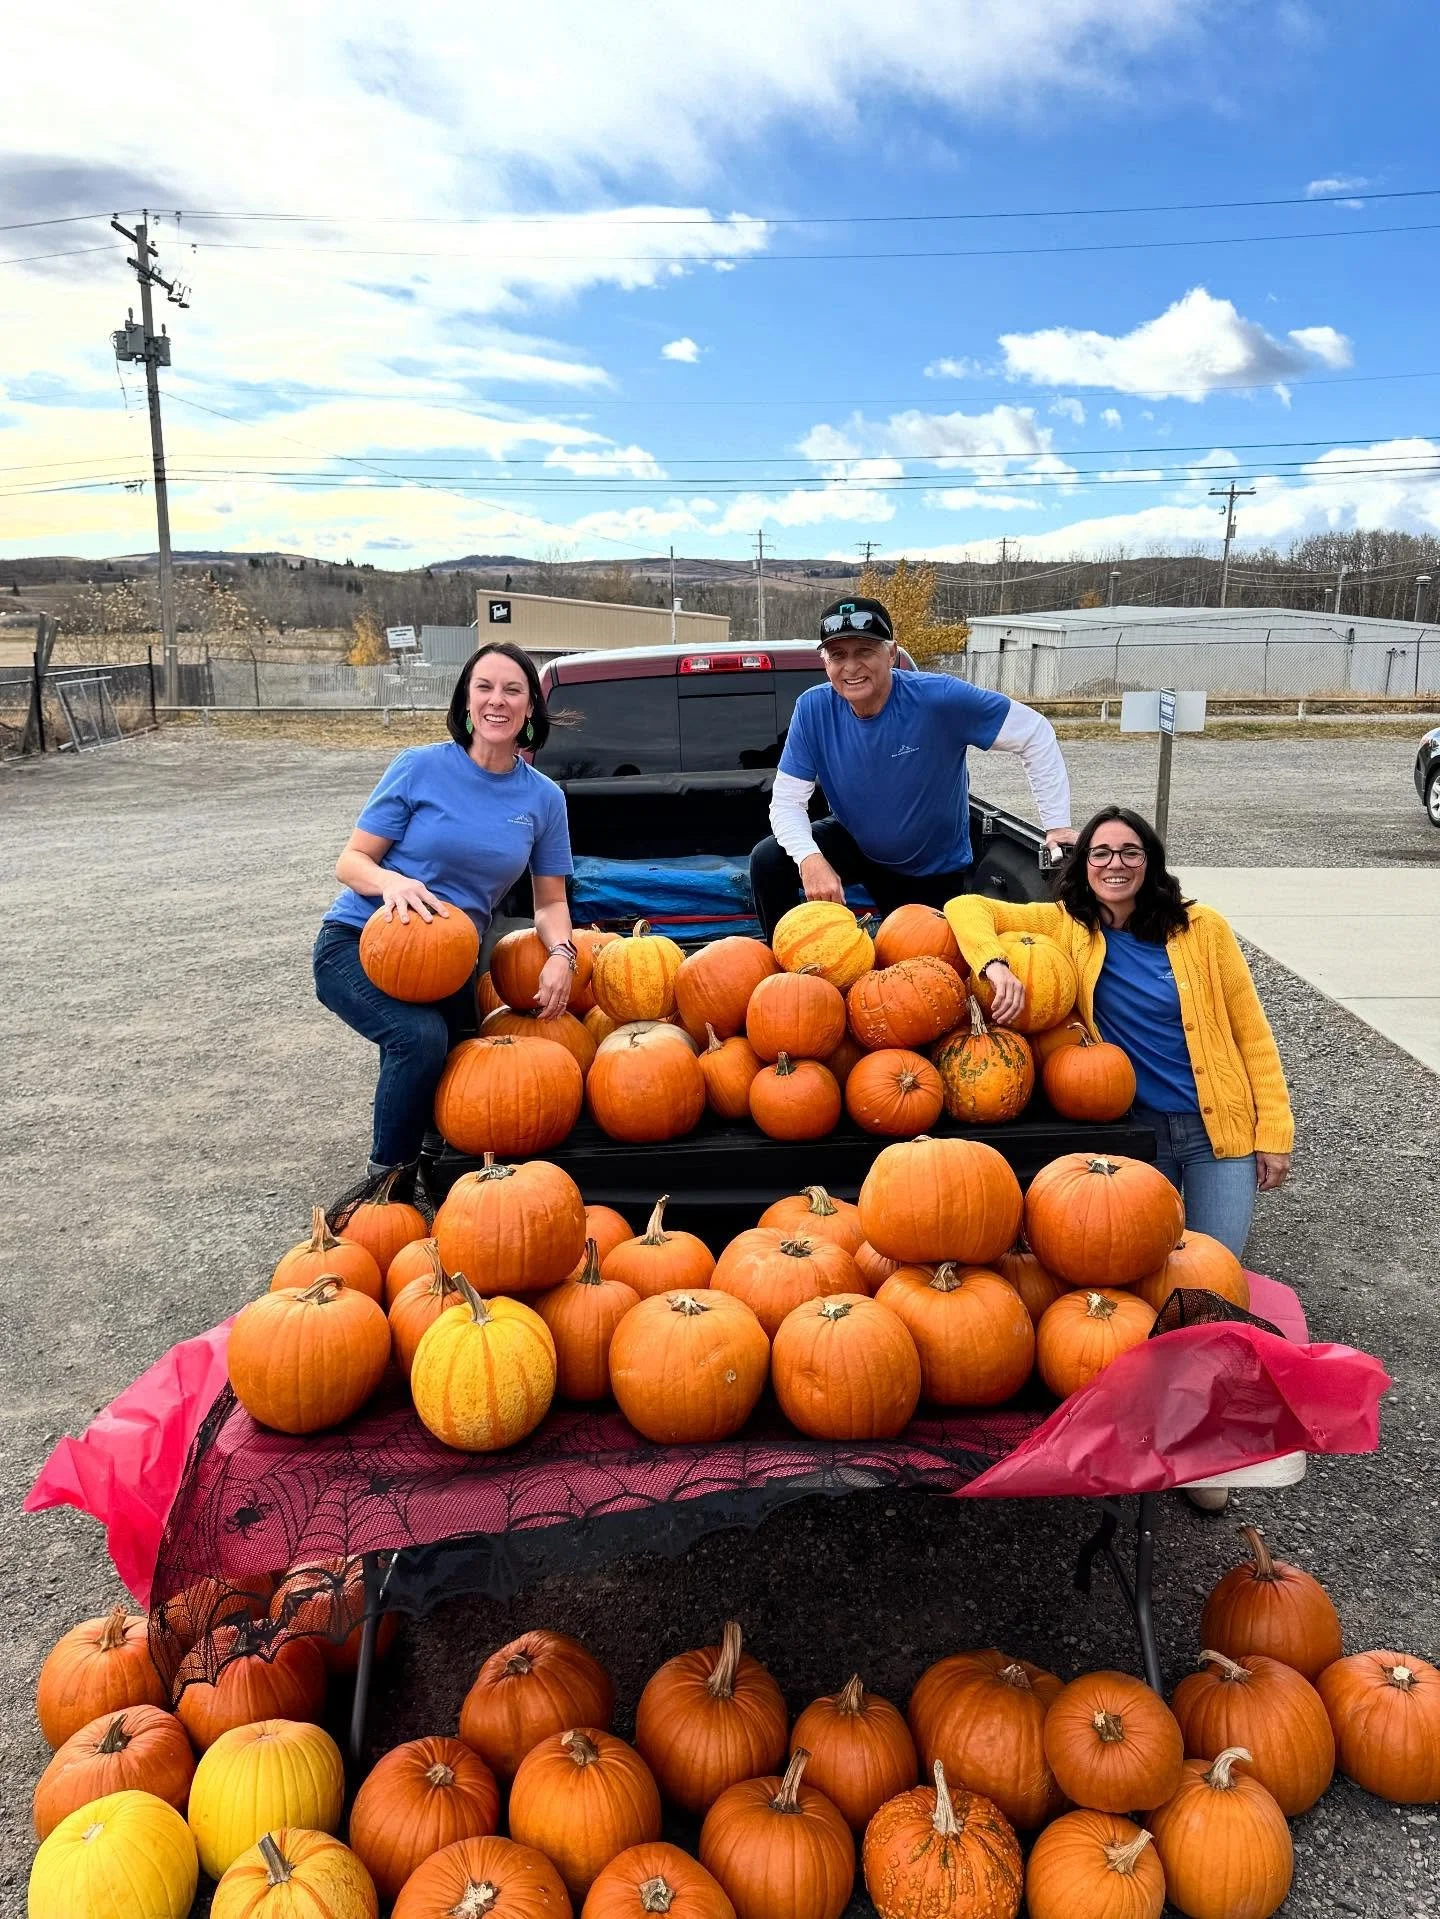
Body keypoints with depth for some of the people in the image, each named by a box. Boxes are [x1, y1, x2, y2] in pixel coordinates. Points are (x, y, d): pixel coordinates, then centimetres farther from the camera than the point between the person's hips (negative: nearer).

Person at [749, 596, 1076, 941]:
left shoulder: (939, 698, -30)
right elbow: (787, 801, -20)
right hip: (852, 844, 1)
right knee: (768, 861, -22)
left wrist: (1057, 826, -25)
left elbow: (1035, 734, -22)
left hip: (933, 869, -1)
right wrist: (810, 859, -41)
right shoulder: (813, 708, -21)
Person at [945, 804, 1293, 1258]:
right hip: (1134, 1129, 1)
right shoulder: (1067, 926, -5)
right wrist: (995, 965, -32)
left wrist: (1274, 1132, -4)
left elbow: (1251, 1029, -1)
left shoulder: (1202, 928, -6)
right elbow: (966, 907, -12)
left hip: (1219, 1126, 0)